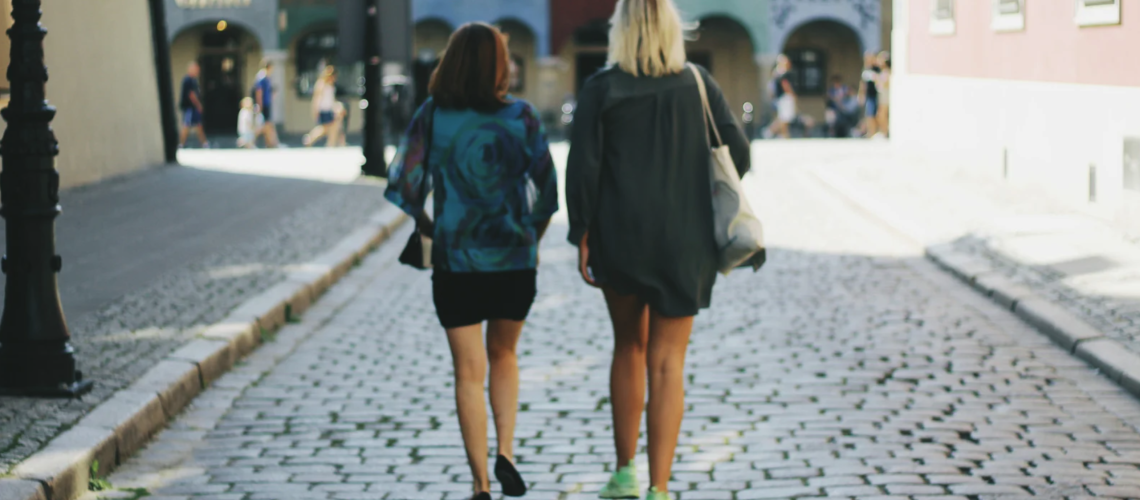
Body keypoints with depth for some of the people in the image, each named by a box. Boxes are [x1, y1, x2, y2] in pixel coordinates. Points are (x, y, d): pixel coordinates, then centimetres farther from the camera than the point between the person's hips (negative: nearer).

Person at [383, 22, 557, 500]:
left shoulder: (432, 116, -4)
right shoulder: (522, 115, -4)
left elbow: (403, 187, -5)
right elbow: (547, 191, -4)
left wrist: (431, 229, 11)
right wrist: (532, 239, 10)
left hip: (455, 259, -1)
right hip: (514, 260, 1)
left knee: (468, 371, 7)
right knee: (504, 354, 22)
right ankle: (506, 451, 7)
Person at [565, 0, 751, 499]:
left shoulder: (601, 89, -5)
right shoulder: (698, 84, 0)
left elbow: (582, 168, -9)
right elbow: (737, 154, 1)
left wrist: (582, 234, -1)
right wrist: (706, 202, 18)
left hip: (619, 238, 0)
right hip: (684, 242, 0)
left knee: (629, 346, 20)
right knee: (667, 364, 3)